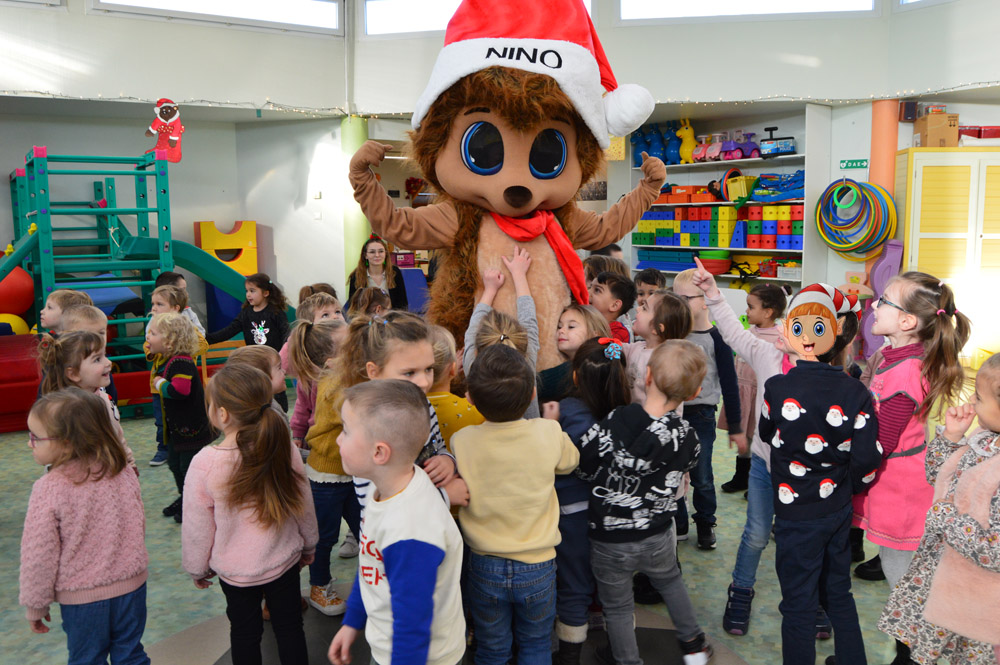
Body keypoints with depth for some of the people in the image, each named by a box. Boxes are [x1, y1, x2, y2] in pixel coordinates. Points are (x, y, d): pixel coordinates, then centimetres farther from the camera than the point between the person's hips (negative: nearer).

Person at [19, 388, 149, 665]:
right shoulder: (124, 474, -8)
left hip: (82, 597, -3)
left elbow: (38, 555, -14)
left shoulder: (49, 489, -21)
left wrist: (35, 605, 1)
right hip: (132, 587, 4)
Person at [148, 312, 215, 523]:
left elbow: (180, 389, -40)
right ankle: (184, 499, 38)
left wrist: (161, 384, -24)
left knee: (189, 466, 0)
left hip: (191, 428, -10)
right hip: (176, 427, 11)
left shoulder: (182, 363, -26)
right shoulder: (169, 362, 7)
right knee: (174, 463, 21)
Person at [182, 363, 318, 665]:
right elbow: (304, 505, -3)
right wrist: (309, 545, 15)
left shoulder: (205, 464, -25)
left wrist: (197, 568, 6)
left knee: (245, 634, 20)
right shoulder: (284, 450, -17)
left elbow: (197, 527, -13)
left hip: (235, 570, -1)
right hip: (284, 562, 2)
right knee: (289, 628, 19)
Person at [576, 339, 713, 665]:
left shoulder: (612, 425, -29)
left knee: (618, 607, 20)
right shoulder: (686, 437, -16)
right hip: (658, 538, 4)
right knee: (670, 580, 34)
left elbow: (581, 469, -19)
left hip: (610, 542, -3)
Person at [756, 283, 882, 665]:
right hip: (839, 511, 4)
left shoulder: (777, 388, -18)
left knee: (798, 607, 9)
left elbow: (766, 434, 1)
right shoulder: (854, 391, -12)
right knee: (839, 594, 23)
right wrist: (845, 486, 9)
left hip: (797, 516, -4)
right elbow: (867, 459, -10)